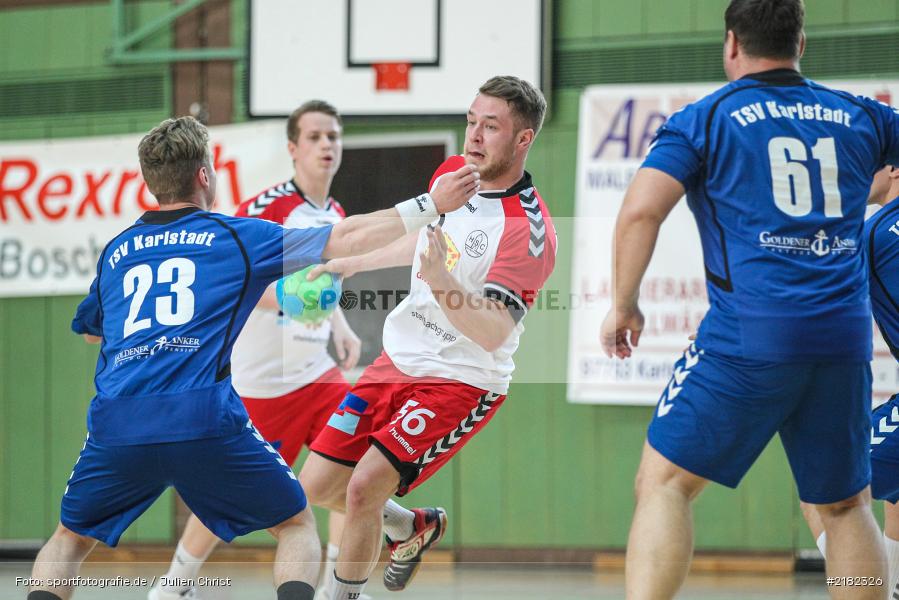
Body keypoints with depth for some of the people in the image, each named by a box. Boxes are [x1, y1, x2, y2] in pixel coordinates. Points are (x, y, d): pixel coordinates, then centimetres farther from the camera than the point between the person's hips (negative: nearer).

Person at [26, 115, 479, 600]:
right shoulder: (235, 236, 11)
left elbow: (89, 330, 38)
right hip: (205, 421, -2)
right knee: (297, 526, 15)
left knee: (69, 540, 23)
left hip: (115, 424, 3)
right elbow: (346, 239, 11)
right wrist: (431, 205, 17)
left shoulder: (116, 251, 21)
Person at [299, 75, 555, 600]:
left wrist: (441, 281, -43)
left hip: (461, 383, -8)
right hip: (398, 360, 8)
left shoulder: (529, 230, -23)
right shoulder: (451, 174, 1)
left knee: (363, 489, -20)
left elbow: (492, 334, -29)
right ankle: (416, 527, 33)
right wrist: (353, 263, 25)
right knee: (316, 488, 6)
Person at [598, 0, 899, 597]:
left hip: (748, 336, -4)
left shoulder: (703, 120, 3)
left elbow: (640, 211, -8)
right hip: (846, 336, 4)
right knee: (846, 505, 16)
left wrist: (623, 305, 4)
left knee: (664, 483, 1)